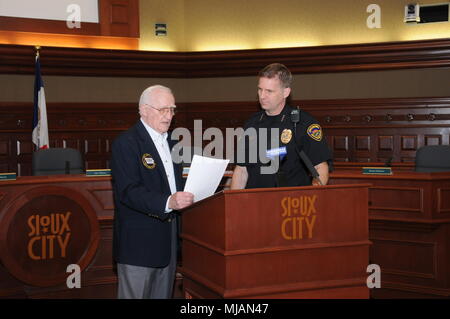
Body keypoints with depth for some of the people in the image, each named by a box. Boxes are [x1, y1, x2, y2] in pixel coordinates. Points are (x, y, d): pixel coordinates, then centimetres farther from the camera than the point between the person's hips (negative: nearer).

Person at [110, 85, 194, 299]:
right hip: (138, 243, -8)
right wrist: (168, 202, -35)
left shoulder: (170, 143, 16)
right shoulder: (126, 143, -11)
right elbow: (129, 191, -22)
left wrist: (191, 195, 2)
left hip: (167, 241, 8)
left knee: (163, 295, 14)